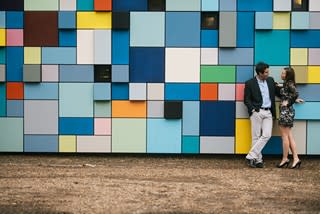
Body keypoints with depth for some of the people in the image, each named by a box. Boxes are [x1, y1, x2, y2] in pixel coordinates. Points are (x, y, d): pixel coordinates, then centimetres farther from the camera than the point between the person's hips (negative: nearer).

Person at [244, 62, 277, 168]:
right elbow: (247, 100, 0)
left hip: (268, 112, 4)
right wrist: (253, 109, -14)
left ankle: (251, 156, -5)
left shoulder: (270, 80, 12)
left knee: (267, 135, -8)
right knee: (256, 136, -1)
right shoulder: (250, 83, -1)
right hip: (257, 112, -4)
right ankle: (258, 160, 5)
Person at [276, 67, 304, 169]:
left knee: (285, 136, -1)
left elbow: (295, 93, -24)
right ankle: (296, 159, 8)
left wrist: (288, 102, -13)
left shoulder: (289, 83, -12)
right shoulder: (286, 84, 15)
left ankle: (285, 159, 6)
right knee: (289, 136, 8)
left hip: (286, 111, -9)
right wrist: (280, 87, 9)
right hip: (285, 111, 9)